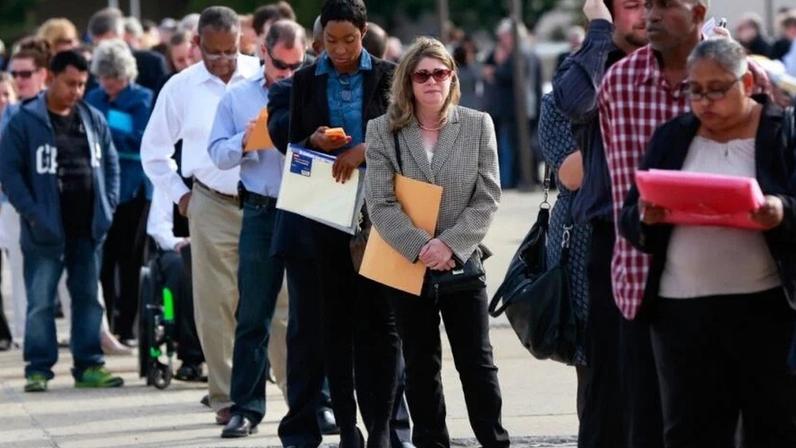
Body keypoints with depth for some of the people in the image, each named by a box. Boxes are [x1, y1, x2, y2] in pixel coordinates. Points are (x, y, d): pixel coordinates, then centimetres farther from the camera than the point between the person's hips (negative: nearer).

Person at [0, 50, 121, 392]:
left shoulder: (94, 120, 10)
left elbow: (111, 163, 16)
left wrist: (108, 205, 4)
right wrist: (31, 212, -16)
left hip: (88, 229, 5)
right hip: (46, 231, -5)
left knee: (88, 298, 9)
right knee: (41, 301, -1)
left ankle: (89, 366, 15)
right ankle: (38, 369, 4)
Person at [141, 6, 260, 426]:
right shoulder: (181, 88, 6)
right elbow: (153, 150, 18)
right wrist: (179, 194, 11)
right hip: (212, 206, 2)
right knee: (216, 307, 1)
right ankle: (226, 398, 9)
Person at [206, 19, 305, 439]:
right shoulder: (237, 97, 8)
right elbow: (217, 153, 6)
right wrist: (243, 142, -13)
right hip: (261, 213, 1)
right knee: (252, 315, 2)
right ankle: (246, 407, 6)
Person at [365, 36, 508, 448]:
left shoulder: (478, 125, 1)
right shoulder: (383, 131, -1)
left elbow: (487, 199, -3)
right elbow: (380, 204, -7)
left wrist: (450, 245, -15)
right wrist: (420, 247, -19)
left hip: (462, 261, 0)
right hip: (407, 265, 0)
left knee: (477, 362, 2)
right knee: (420, 365, 8)